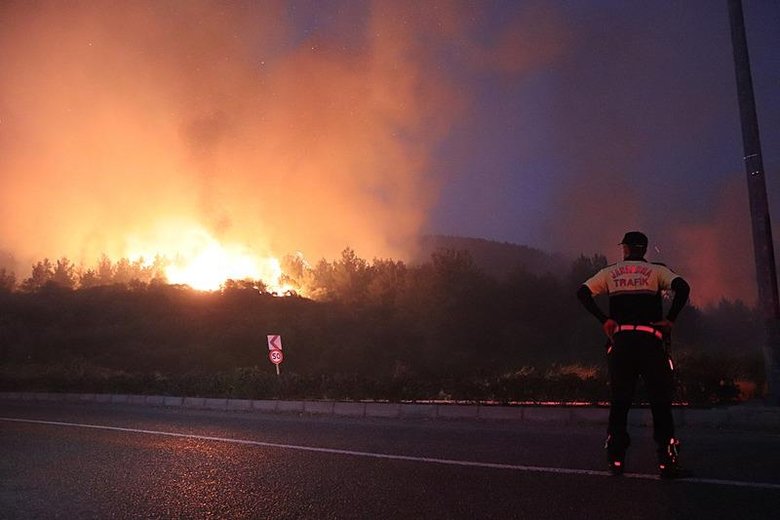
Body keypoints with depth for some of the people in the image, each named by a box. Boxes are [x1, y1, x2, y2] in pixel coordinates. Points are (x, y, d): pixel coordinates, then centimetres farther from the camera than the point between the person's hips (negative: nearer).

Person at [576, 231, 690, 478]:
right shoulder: (657, 270, 10)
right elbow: (682, 287, -8)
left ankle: (616, 459, 9)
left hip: (620, 339, 2)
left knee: (619, 400, 8)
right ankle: (667, 460, -2)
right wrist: (670, 319, -3)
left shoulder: (610, 272, 14)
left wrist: (604, 319, 2)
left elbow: (583, 292, 4)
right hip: (650, 338, -2)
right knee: (660, 400, 3)